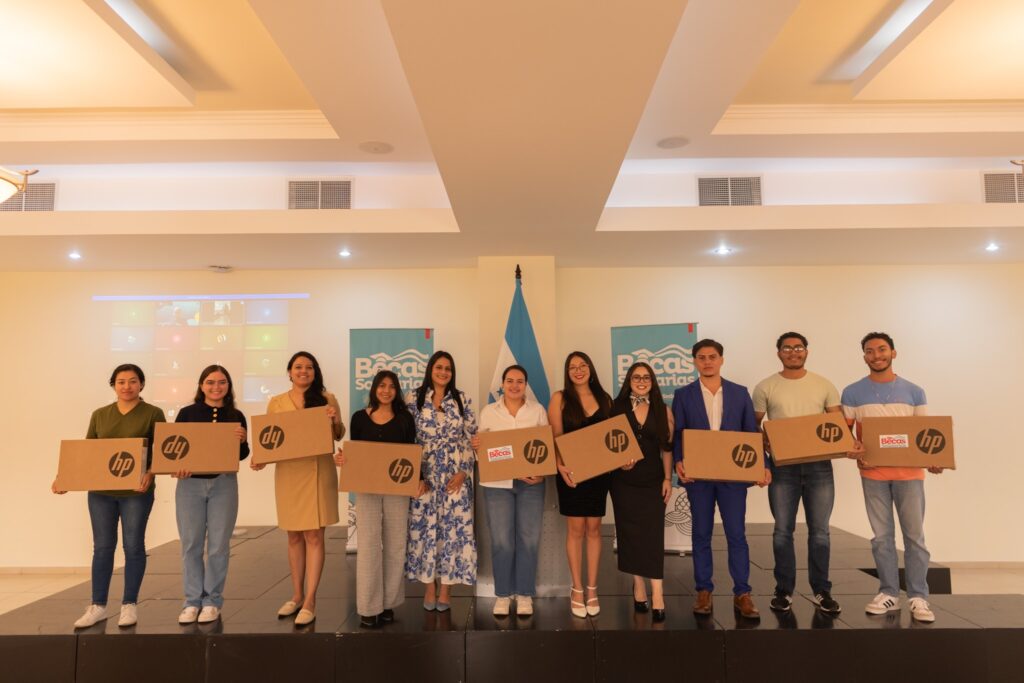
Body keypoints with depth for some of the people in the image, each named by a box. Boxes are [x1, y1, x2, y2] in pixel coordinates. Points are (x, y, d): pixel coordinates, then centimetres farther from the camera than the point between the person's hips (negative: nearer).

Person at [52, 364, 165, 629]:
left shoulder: (153, 414, -2)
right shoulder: (99, 415, 9)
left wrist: (150, 474, -22)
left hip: (135, 491, -3)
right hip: (100, 490, 3)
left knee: (133, 546, 4)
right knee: (102, 547, 9)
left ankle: (129, 604, 16)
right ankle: (98, 606, 20)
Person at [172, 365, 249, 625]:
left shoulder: (236, 416, 3)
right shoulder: (187, 413, 1)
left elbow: (242, 454, 5)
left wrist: (241, 440, -15)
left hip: (224, 484, 0)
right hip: (190, 483, 0)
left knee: (218, 545, 5)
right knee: (191, 544, 5)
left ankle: (212, 601, 16)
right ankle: (192, 600, 17)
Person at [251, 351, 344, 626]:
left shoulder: (327, 398, 2)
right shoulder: (276, 403, 7)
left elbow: (338, 436, 7)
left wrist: (336, 421, -14)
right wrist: (261, 459, -8)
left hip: (317, 472, -2)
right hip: (287, 472, 3)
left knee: (313, 535, -3)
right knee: (294, 536, 12)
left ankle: (310, 601, 4)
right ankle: (297, 595, 25)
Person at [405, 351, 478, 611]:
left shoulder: (462, 400, 4)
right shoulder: (415, 399, 3)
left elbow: (471, 438, 3)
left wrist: (463, 472, -7)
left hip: (455, 474, 0)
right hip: (425, 475, 0)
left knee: (453, 527, 1)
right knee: (425, 526, 3)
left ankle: (446, 587, 14)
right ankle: (429, 585, 17)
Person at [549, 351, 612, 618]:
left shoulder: (603, 398, 8)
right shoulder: (560, 398, -1)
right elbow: (555, 438, -5)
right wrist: (561, 466, -19)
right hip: (572, 471, -2)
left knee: (593, 528, 7)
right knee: (576, 529, 2)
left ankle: (592, 589, 16)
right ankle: (577, 589, 13)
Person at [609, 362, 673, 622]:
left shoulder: (662, 410, 4)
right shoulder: (617, 408, 1)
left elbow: (667, 447, 5)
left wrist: (668, 478, 0)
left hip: (652, 481, 0)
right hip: (624, 481, 0)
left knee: (653, 534, -5)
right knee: (630, 533, 5)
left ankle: (657, 594, -6)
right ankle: (638, 586, 17)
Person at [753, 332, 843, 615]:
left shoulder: (824, 385, 6)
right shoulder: (765, 387, 2)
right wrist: (763, 441, -15)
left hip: (819, 465, 1)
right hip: (783, 466, -1)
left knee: (819, 531, 7)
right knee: (783, 531, 5)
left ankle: (822, 591, 19)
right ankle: (784, 591, 16)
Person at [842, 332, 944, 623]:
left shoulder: (914, 392, 5)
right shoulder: (852, 393, 2)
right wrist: (853, 449, -18)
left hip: (909, 472, 0)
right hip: (873, 473, 0)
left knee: (914, 535, 3)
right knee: (882, 536, 7)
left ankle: (918, 597, 12)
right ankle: (888, 593, 17)